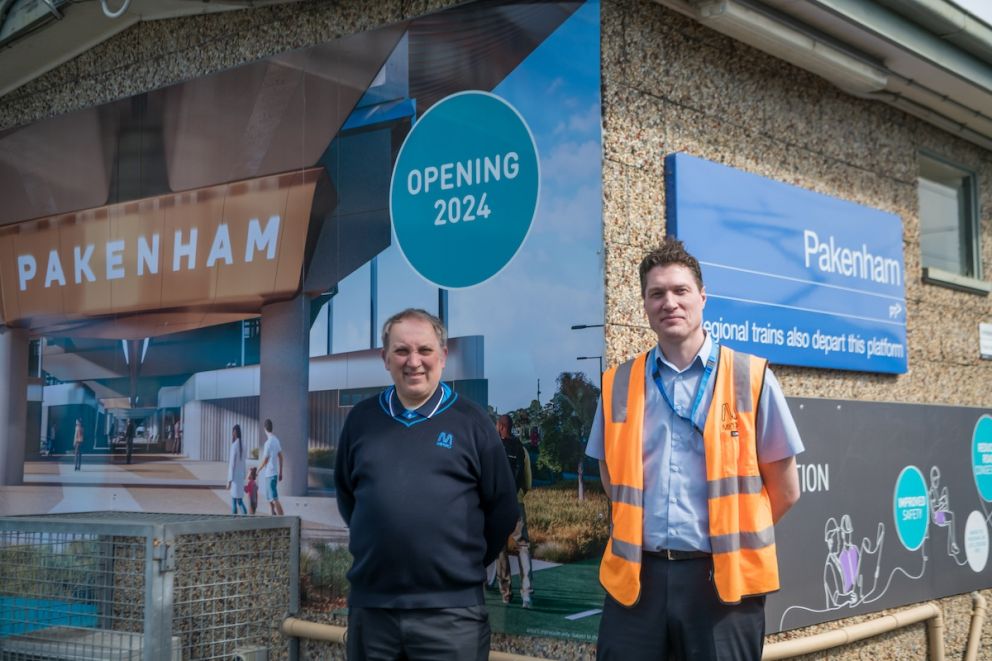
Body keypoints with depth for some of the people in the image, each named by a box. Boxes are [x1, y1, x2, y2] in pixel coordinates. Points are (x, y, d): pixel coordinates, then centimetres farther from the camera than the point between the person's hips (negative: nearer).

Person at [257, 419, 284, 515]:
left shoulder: (268, 443, -18)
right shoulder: (276, 440, 7)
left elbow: (265, 461, -14)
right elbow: (280, 457, 12)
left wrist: (257, 471, 0)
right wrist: (280, 472, 19)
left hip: (269, 475, -8)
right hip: (274, 473, 8)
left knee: (274, 499, -8)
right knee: (270, 499, 16)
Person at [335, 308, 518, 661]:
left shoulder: (471, 421, 0)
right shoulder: (361, 419, 7)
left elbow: (502, 508, 3)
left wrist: (467, 563, 4)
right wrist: (375, 539, 13)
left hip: (451, 609, -2)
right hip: (370, 605, 3)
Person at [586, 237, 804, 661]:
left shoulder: (750, 378, 0)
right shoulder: (618, 385, 8)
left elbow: (784, 490, 5)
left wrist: (732, 540, 9)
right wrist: (645, 531, 10)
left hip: (723, 578, -2)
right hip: (636, 577, 2)